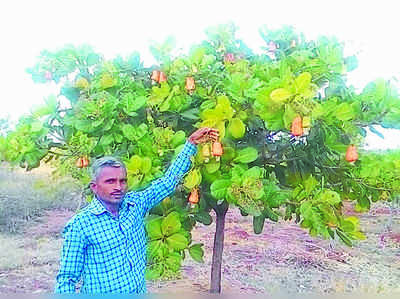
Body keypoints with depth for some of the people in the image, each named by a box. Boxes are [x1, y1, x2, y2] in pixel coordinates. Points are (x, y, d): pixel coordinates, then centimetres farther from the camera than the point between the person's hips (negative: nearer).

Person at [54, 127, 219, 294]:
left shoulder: (135, 204, -3)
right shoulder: (79, 225, -16)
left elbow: (169, 180, 3)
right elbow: (66, 278, -12)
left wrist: (191, 143, 1)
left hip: (140, 292, 5)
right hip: (100, 293, -5)